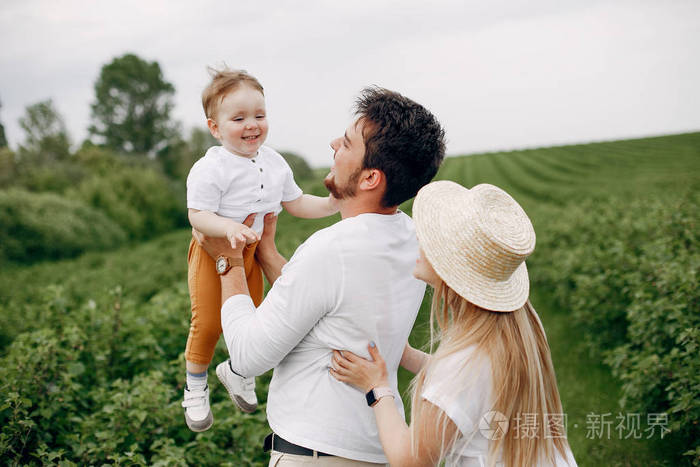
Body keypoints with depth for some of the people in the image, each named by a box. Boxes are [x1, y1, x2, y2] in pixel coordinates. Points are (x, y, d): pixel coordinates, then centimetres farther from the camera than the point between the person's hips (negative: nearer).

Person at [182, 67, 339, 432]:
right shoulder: (210, 168, -21)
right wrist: (229, 227, -42)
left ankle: (238, 373, 42)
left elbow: (295, 203, 9)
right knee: (208, 324, -1)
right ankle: (195, 388, 23)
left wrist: (331, 203, -5)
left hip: (252, 253, 6)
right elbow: (197, 215, -24)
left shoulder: (274, 163, -1)